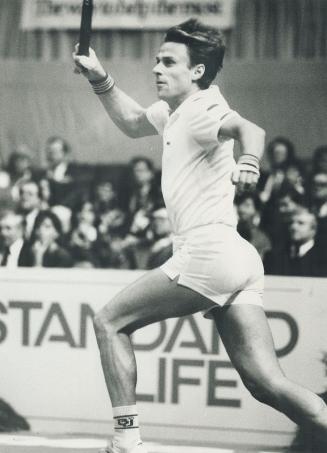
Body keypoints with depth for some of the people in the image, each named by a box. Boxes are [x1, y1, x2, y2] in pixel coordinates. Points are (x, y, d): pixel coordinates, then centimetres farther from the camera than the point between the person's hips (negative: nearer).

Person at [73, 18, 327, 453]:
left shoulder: (201, 111, -7)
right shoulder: (173, 112, 21)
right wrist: (99, 77, 27)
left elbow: (249, 129, -29)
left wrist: (248, 163, -51)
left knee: (109, 321, 2)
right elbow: (132, 121, 41)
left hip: (210, 250, -9)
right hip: (240, 261, 9)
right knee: (267, 383, -3)